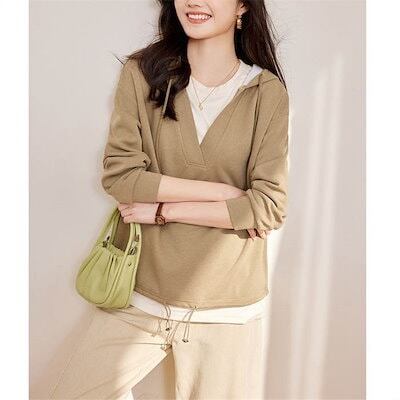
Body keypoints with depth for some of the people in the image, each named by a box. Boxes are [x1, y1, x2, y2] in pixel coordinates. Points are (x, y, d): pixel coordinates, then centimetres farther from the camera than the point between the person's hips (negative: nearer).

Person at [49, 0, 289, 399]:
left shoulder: (268, 92, -4)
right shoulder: (141, 72, -2)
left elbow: (269, 207, -10)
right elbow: (118, 176, -10)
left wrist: (163, 209, -13)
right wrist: (222, 192, -13)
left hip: (226, 309, -1)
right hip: (138, 295, 1)